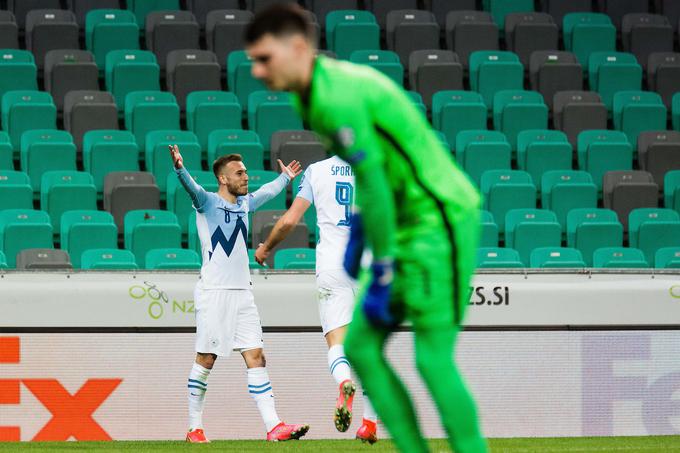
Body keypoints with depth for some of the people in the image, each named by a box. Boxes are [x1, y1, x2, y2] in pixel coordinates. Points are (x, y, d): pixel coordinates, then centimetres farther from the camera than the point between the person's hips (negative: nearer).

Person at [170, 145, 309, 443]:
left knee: (255, 357, -1)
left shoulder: (243, 203, 16)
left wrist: (285, 178, 53)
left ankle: (273, 426, -6)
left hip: (242, 293, 6)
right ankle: (194, 428, 7)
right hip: (213, 292, -6)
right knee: (206, 360, -2)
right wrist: (180, 169, -45)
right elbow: (192, 188, -25)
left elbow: (266, 193, 38)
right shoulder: (208, 202, -4)